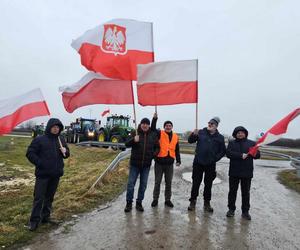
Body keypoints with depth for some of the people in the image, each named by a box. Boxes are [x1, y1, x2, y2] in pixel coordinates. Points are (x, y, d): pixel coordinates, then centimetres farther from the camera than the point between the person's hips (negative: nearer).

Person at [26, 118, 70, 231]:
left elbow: (67, 153, 15)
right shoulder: (39, 139, -6)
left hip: (56, 174, 4)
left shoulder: (61, 140, 8)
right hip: (42, 174, -4)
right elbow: (30, 153, -6)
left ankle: (46, 217, 29)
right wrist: (40, 163, -15)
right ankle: (34, 220, 15)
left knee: (50, 197, 15)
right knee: (39, 198, 2)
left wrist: (65, 152, -8)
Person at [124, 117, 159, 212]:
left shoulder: (153, 135, 4)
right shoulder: (135, 133, -3)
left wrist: (154, 154, -6)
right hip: (135, 164, -2)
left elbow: (157, 147, 13)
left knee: (143, 185, 11)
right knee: (130, 184, 3)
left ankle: (139, 203, 27)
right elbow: (126, 144, -9)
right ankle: (129, 203, 20)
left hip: (146, 165, 2)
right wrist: (133, 140, -28)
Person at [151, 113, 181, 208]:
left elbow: (177, 150, 12)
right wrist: (154, 118, -29)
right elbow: (153, 129, -18)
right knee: (157, 182, 9)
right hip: (159, 162, -3)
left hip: (170, 163, 3)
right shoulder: (160, 133, -1)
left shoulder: (175, 137, 9)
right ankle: (155, 199, 23)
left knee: (169, 182, 13)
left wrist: (178, 160, 6)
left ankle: (167, 200, 28)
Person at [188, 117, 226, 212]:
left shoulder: (220, 137, 2)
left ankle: (207, 203, 27)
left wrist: (216, 158, -3)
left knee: (208, 184, 12)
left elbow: (223, 151, 8)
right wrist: (194, 134, -20)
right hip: (198, 163, -1)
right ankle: (192, 202, 20)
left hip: (211, 165, 1)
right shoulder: (201, 132, -1)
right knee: (195, 183, 6)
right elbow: (190, 141, -1)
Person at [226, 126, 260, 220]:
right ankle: (231, 209, 22)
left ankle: (245, 211, 21)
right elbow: (228, 153, -11)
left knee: (246, 192, 9)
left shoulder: (252, 143, 7)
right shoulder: (232, 143, 4)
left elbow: (258, 155, 1)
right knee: (232, 191, 9)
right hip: (234, 172, 0)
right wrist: (241, 155, -22)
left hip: (247, 172, 1)